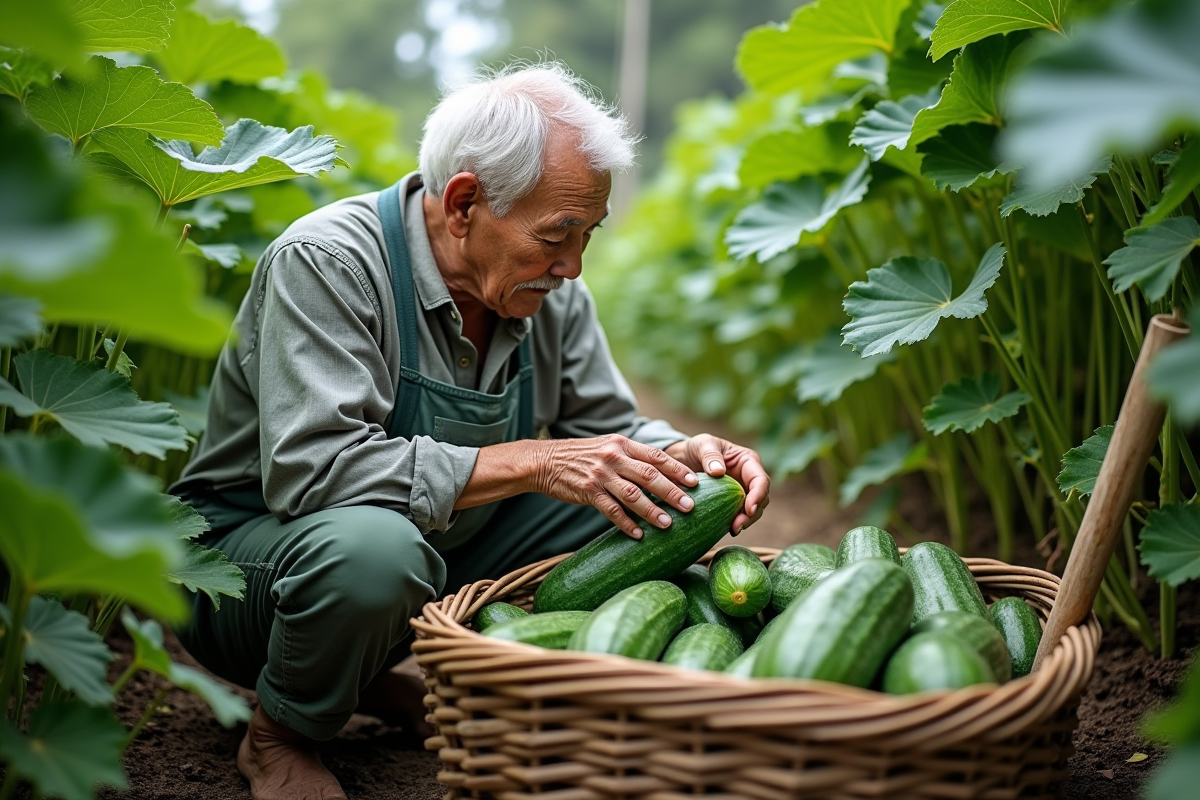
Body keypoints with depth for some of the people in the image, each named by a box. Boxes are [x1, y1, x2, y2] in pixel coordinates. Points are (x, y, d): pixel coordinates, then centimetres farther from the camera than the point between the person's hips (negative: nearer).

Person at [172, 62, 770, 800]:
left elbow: (611, 430, 5)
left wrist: (688, 456, -19)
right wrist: (531, 463, -36)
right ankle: (281, 735, -6)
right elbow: (309, 467, -35)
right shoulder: (326, 263, -24)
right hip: (256, 548, -6)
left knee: (642, 508, -7)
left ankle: (392, 680, 3)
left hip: (438, 559, 7)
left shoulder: (550, 289, -4)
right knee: (376, 544, -40)